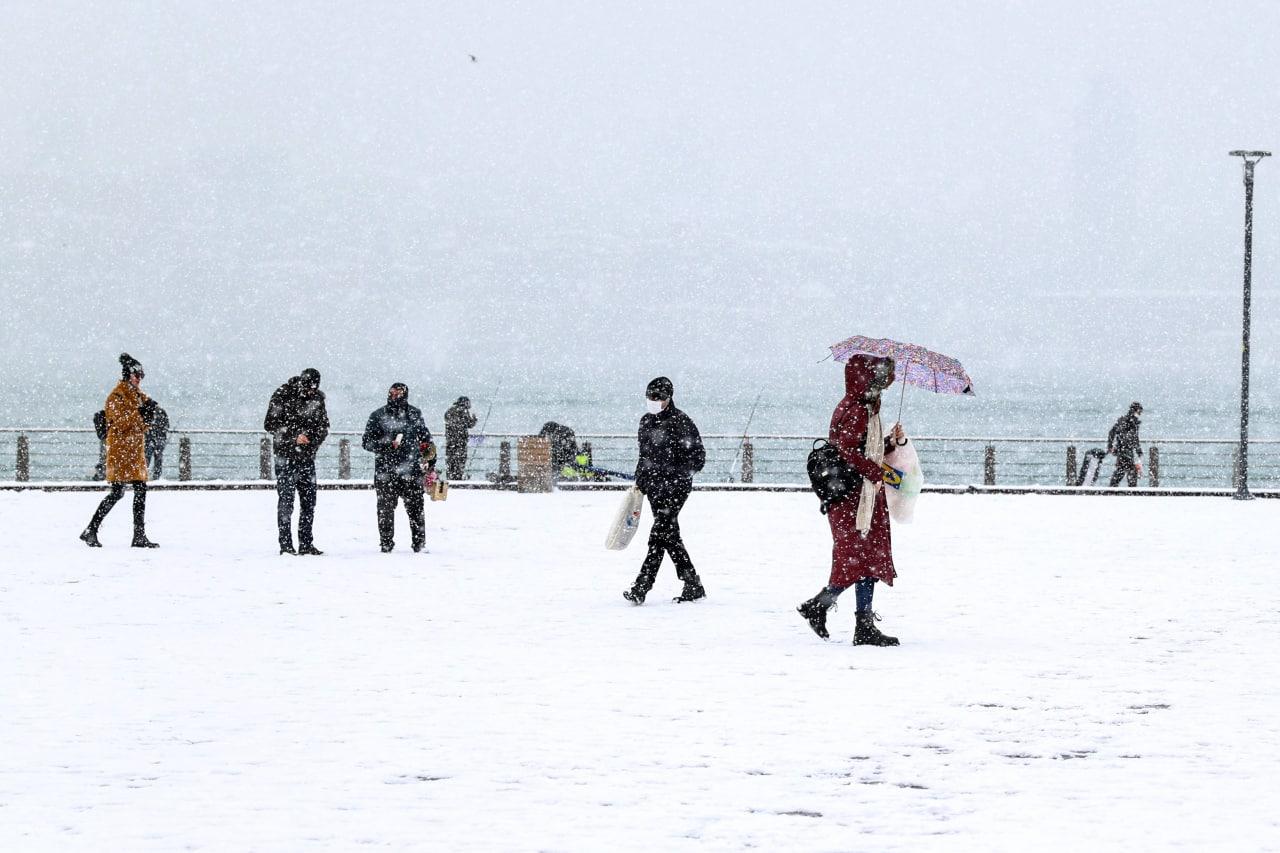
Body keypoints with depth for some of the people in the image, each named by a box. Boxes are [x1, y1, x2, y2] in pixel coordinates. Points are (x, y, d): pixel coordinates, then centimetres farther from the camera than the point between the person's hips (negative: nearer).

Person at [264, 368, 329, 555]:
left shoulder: (317, 398, 6)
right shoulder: (282, 396, -7)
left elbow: (324, 427, 12)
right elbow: (270, 424, -9)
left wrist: (312, 439, -9)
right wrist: (294, 436, -18)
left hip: (307, 457, 5)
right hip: (286, 456, -5)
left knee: (309, 502, 6)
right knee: (286, 501, -4)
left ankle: (306, 544, 14)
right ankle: (286, 545, -2)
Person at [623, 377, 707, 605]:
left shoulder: (681, 422, -9)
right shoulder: (647, 421, 13)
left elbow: (698, 457, -9)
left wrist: (677, 473, -16)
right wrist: (639, 483, 19)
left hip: (675, 487, -8)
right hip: (654, 487, 8)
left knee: (659, 536, -13)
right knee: (670, 537, 8)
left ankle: (641, 588, -16)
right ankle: (694, 586, 16)